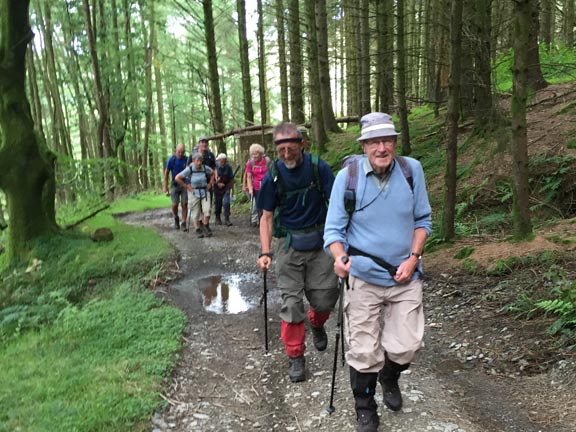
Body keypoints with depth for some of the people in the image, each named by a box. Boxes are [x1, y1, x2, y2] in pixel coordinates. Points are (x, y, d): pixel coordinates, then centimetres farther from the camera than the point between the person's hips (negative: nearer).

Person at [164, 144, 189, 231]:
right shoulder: (171, 160, -5)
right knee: (175, 204, -6)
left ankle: (184, 224, 5)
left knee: (184, 204, -5)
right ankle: (176, 219, 23)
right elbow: (166, 173, 1)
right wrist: (165, 188, -1)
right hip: (175, 184, 0)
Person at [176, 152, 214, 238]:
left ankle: (206, 227, 10)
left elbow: (213, 173, 14)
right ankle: (198, 231, 15)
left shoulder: (205, 168, -6)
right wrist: (186, 186, -10)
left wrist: (209, 184, 5)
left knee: (207, 210, -11)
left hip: (204, 192, 2)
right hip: (194, 193, -2)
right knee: (196, 213, 3)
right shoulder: (189, 169, -14)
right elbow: (177, 178, -13)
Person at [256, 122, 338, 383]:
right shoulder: (272, 175, -5)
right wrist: (265, 252, -9)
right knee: (291, 301, 0)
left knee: (325, 297, 0)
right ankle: (296, 357, 16)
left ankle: (316, 325, 37)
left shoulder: (318, 167, -7)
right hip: (288, 244, 0)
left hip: (318, 241, 0)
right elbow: (267, 217, 0)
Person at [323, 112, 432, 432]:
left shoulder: (412, 169, -6)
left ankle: (389, 377, 42)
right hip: (364, 277, -2)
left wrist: (414, 257, -8)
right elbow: (334, 229, -8)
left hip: (405, 275, 2)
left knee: (406, 346, 4)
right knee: (364, 352, 4)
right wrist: (340, 258, -28)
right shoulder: (347, 176, -12)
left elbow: (423, 219, 5)